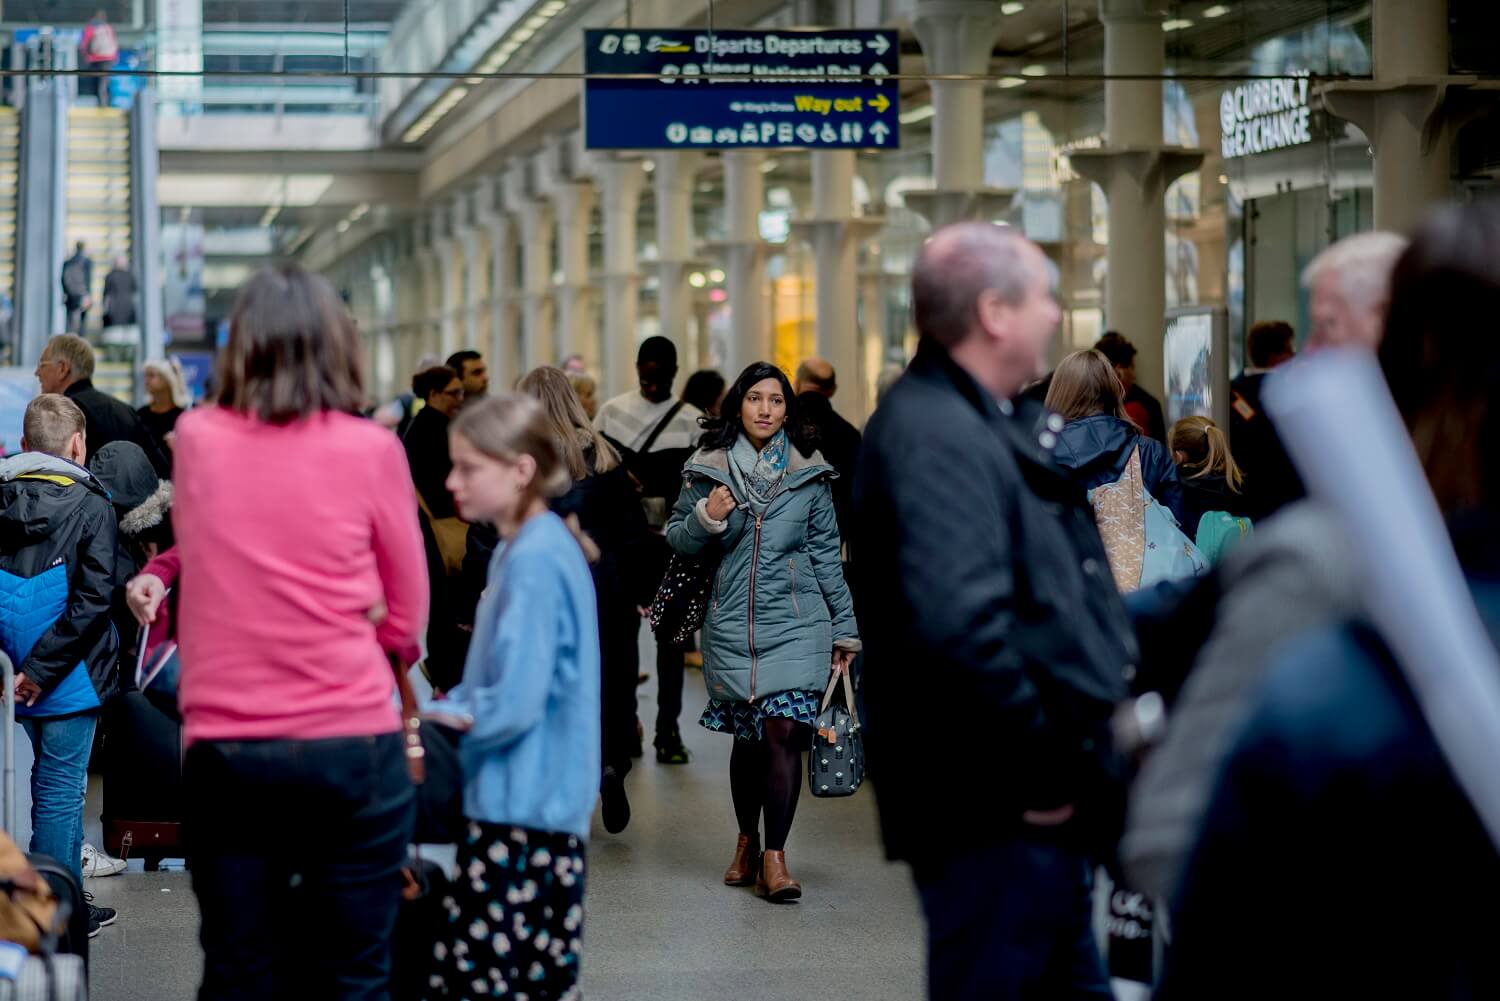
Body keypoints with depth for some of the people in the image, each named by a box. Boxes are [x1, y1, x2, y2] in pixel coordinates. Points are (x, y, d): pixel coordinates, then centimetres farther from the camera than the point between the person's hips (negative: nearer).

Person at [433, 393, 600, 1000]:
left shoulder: (535, 560, -17)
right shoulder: (524, 550, 13)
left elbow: (513, 706, -20)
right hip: (534, 802, 10)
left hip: (522, 810, -10)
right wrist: (441, 708, 6)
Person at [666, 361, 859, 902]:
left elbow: (827, 556, 9)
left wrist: (844, 629, 10)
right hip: (732, 624, 1)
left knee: (784, 731, -11)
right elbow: (677, 539, 11)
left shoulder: (809, 474, 6)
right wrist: (706, 519, -11)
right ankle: (747, 841, 26)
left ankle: (774, 857, -6)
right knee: (748, 736, 6)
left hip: (796, 623, -1)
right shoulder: (708, 469, 5)